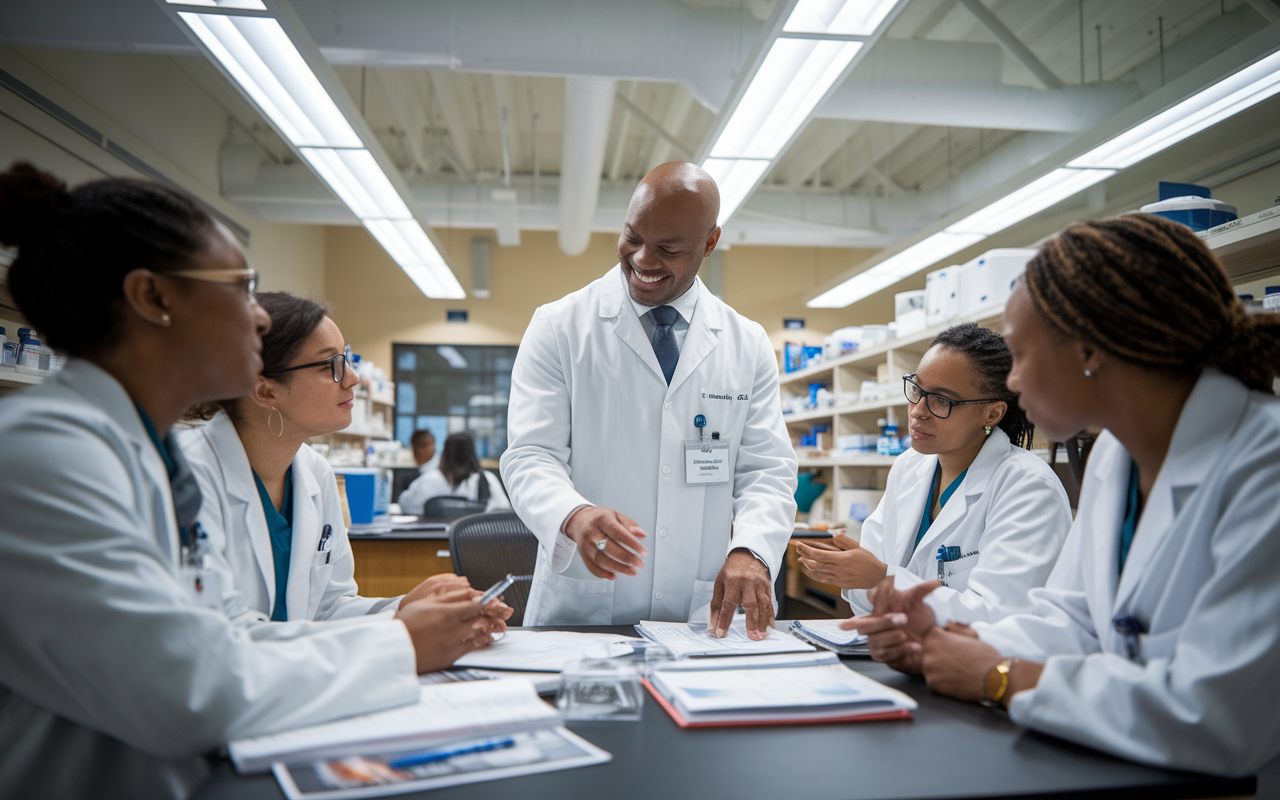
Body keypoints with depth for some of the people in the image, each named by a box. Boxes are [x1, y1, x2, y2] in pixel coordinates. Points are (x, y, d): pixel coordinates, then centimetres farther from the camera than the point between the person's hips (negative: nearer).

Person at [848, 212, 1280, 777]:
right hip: (1126, 769, 6)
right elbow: (1073, 620, 9)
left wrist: (1000, 677, -17)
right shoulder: (1114, 455, 4)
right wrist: (943, 638, -7)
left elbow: (1217, 720, -28)